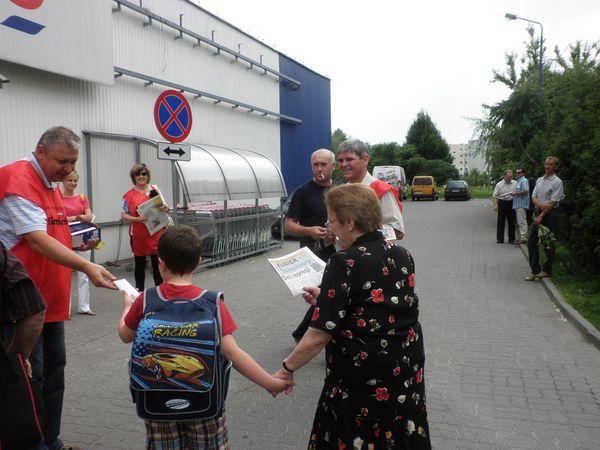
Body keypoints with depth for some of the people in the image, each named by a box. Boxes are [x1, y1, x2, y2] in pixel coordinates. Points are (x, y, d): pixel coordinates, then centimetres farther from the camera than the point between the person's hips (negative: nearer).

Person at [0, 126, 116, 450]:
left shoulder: (51, 183, 13)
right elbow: (37, 240, -26)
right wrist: (87, 267, -35)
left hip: (52, 300, 9)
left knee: (53, 373, 16)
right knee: (31, 378, 1)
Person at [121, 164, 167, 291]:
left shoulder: (155, 190, 5)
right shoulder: (129, 195, -1)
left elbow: (163, 206, 15)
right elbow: (123, 215, -1)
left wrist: (165, 209, -8)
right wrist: (137, 219, -17)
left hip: (156, 233, 1)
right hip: (139, 236, -1)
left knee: (158, 263, 7)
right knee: (139, 264, 10)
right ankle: (139, 291, 21)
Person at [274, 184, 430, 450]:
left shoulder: (345, 263, -22)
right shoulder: (403, 256, 0)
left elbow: (319, 336, -23)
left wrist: (287, 369, -10)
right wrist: (327, 299, 12)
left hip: (361, 381, -6)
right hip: (407, 372, 7)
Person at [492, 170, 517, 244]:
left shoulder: (515, 183, 6)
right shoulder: (499, 184, 0)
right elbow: (495, 196, -3)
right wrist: (495, 204, -15)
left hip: (511, 203, 2)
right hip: (502, 203, -2)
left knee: (512, 222, 6)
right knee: (500, 222, 0)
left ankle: (511, 239, 15)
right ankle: (500, 239, 7)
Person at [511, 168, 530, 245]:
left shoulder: (524, 180, -9)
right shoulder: (518, 181, 22)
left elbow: (525, 190, -22)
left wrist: (515, 193, -15)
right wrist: (514, 193, 15)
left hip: (521, 204, -11)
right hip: (517, 204, 11)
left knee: (522, 222, -10)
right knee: (519, 222, 12)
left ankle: (523, 238, -11)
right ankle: (521, 237, 17)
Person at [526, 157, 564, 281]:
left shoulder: (557, 182, -6)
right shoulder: (539, 180, 13)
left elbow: (553, 202, -12)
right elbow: (533, 197, 8)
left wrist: (541, 216, -17)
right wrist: (540, 205, -15)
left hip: (550, 214, -6)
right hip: (538, 211, 6)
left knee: (549, 244, 1)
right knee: (531, 242, 1)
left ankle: (547, 270, 13)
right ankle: (534, 270, 8)